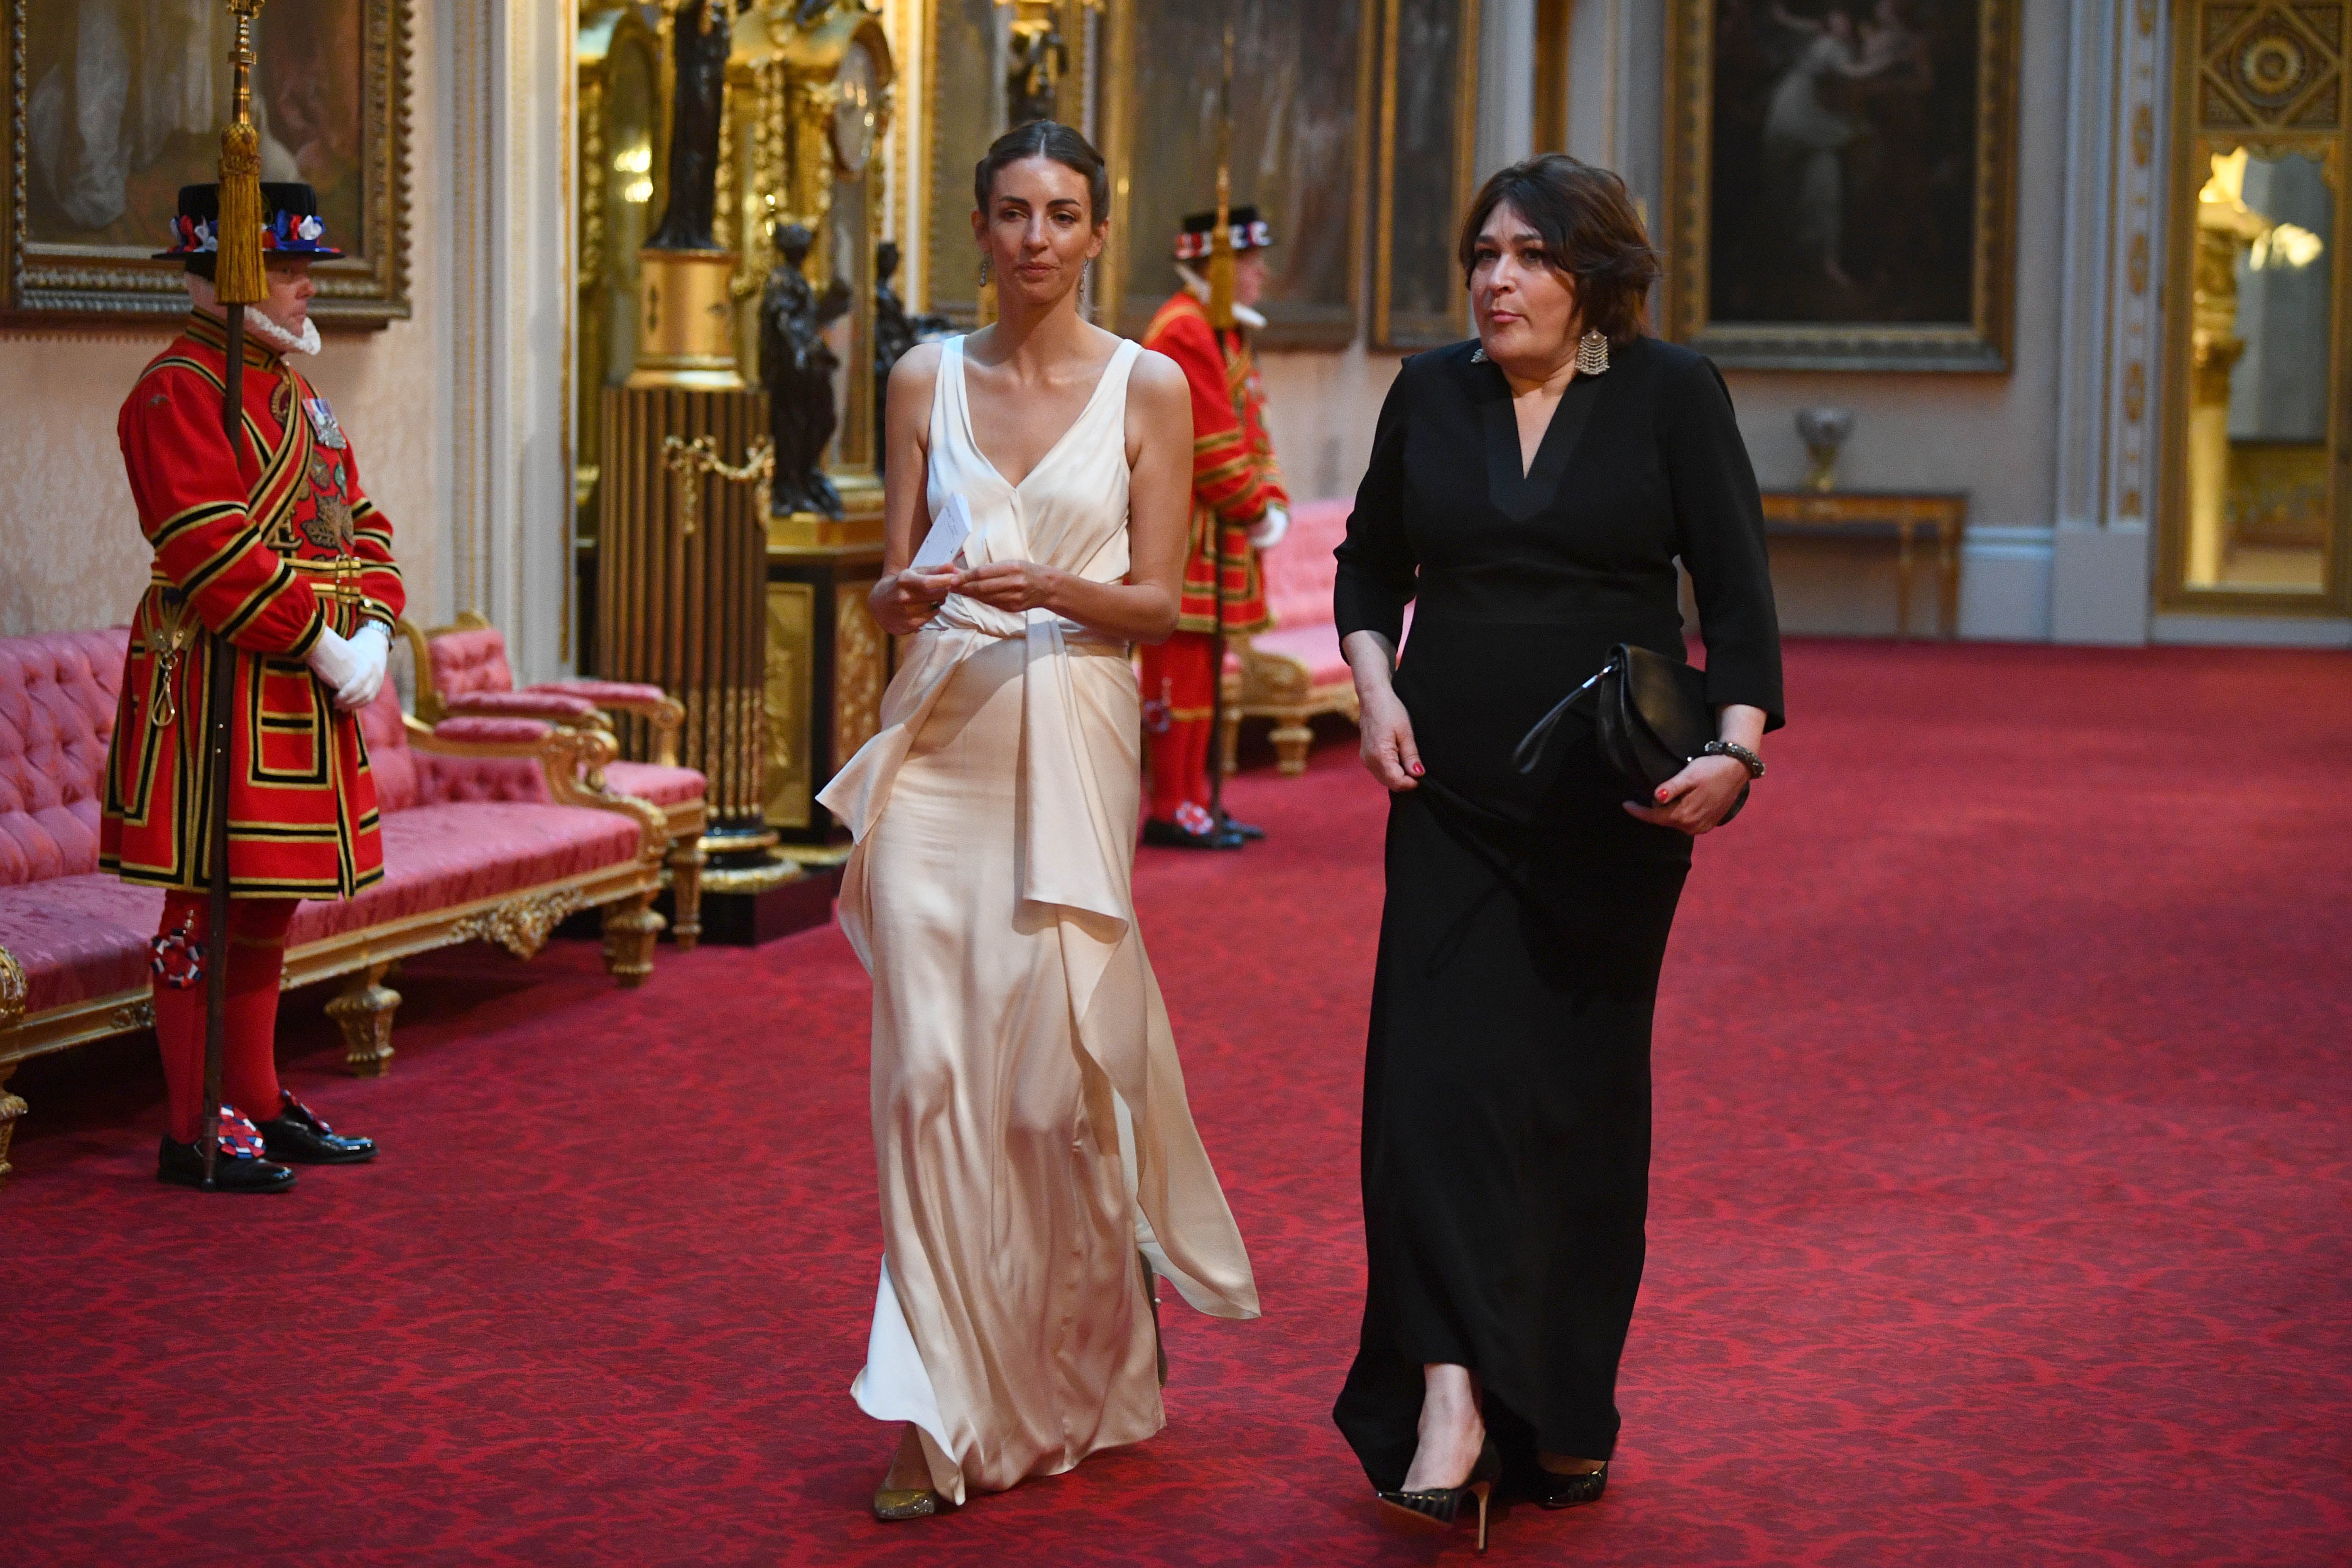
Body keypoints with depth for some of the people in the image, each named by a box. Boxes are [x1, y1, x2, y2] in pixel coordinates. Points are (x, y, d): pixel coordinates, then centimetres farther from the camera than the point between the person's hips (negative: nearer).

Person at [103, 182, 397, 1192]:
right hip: (217, 684, -9)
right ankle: (198, 1132, 2)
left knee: (272, 906, 15)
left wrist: (372, 631, -1)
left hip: (305, 690, 9)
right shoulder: (179, 390, -12)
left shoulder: (294, 389, 18)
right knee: (210, 906, -4)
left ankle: (259, 1104, 24)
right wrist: (323, 645, -20)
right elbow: (214, 550, -20)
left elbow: (359, 524, 17)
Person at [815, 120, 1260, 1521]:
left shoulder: (1148, 387, 2)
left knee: (1057, 1064, -2)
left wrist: (1048, 589, -18)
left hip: (1072, 739, -2)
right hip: (938, 738, 2)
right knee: (930, 1067, -4)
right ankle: (949, 1417, 2)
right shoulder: (927, 380, 9)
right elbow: (889, 585, 11)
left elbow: (1160, 601, -1)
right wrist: (909, 595, -12)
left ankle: (1083, 1372, 25)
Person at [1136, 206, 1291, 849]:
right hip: (1183, 533, -10)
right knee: (1180, 668, -7)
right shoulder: (1183, 332, -16)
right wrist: (1254, 514, -12)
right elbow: (1212, 443, -19)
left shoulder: (1226, 331, 18)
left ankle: (1192, 802, 19)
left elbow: (1251, 428, 18)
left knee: (1199, 671, 13)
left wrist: (1273, 502, 5)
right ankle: (1172, 812, -3)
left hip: (1220, 536, 10)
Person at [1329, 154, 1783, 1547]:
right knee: (1438, 1066, -12)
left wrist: (1736, 747, -21)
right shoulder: (1430, 394, 7)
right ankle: (1454, 1395, -19)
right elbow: (1371, 561, 18)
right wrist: (1376, 687, 0)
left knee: (1581, 1089, 5)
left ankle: (1568, 1412, 17)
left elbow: (1738, 586, -7)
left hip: (1614, 804, -2)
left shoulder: (1672, 393, -2)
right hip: (1454, 795, 2)